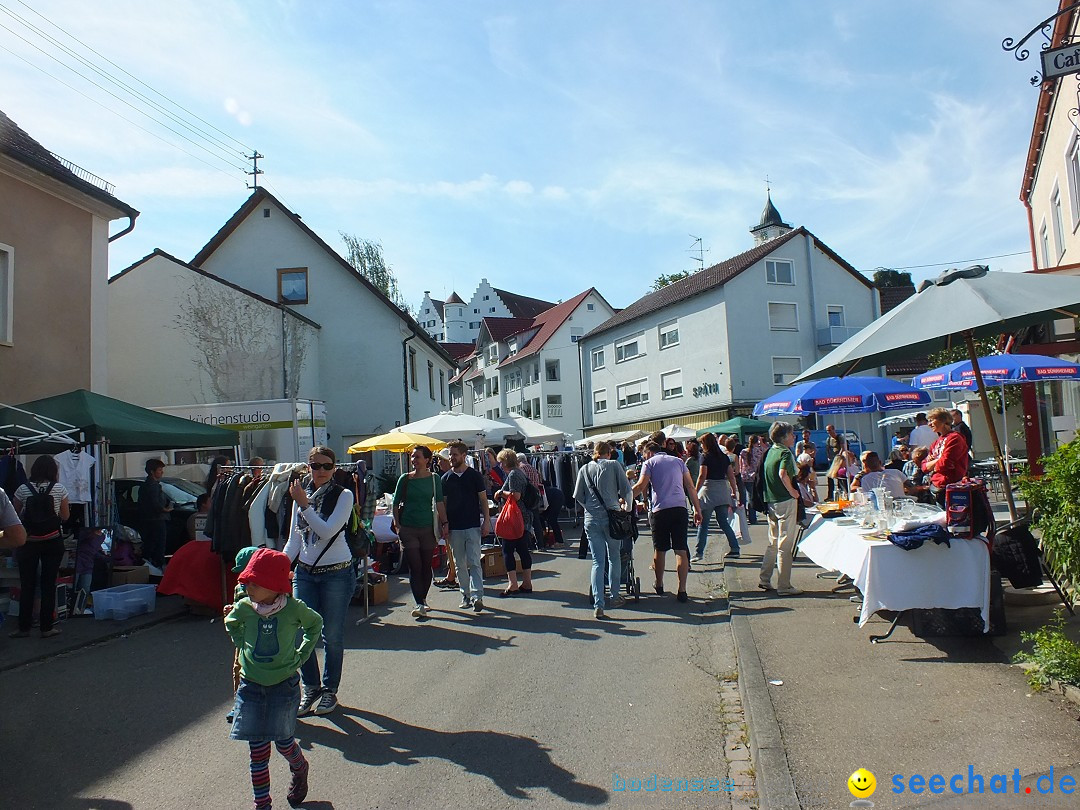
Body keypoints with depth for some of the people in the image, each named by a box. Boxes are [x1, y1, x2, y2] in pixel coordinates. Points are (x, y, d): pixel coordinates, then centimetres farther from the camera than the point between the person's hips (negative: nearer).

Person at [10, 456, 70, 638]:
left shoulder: (23, 489, -3)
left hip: (29, 542, 0)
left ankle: (24, 627, 14)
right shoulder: (59, 489, -5)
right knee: (48, 584, 5)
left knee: (27, 584, 9)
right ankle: (46, 627, 9)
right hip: (53, 543, 0)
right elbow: (65, 516, 2)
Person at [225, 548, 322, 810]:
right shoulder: (243, 608, -9)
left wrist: (302, 655, 2)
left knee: (283, 742, 7)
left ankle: (299, 770, 40)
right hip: (251, 686, 2)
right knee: (258, 750, 5)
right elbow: (231, 625, 16)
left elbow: (315, 624, 6)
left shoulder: (294, 608, -15)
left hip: (284, 684, -2)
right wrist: (243, 645, 6)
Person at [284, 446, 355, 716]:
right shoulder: (301, 494, 6)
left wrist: (304, 505, -21)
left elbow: (327, 531, -19)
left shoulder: (343, 496, -7)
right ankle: (310, 688, 22)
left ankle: (329, 690, 24)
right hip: (304, 572, 4)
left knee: (332, 636, 6)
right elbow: (294, 539, 11)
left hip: (336, 574, -4)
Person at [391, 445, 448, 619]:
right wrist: (397, 524, -1)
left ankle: (423, 600, 24)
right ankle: (419, 604, -6)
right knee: (415, 567, -6)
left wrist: (444, 523, -5)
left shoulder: (434, 479, 3)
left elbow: (439, 502, 2)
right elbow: (396, 503, 6)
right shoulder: (405, 478, 2)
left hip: (428, 527, 1)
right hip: (408, 529, -1)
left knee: (426, 566, 8)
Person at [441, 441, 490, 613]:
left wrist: (486, 521, -4)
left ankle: (477, 596, -13)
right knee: (460, 564, 9)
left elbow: (483, 500, 3)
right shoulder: (446, 478, 7)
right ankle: (466, 595, 18)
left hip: (473, 526, -3)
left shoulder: (475, 476, 0)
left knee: (474, 562, -9)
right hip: (454, 527, 3)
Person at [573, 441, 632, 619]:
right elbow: (627, 490, 0)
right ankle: (614, 597, 27)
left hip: (591, 519, 2)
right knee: (614, 557, 16)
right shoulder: (614, 465, 2)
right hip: (611, 517, -2)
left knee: (597, 562, 4)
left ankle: (598, 604, -4)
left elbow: (578, 496, 7)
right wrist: (627, 507, 18)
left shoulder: (584, 469, 8)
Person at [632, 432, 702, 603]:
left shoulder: (649, 462, 6)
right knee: (681, 550, 0)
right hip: (680, 508, 2)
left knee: (659, 550, 12)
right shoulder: (678, 461, 17)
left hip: (660, 510, -2)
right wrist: (697, 510, 14)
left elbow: (640, 486, -7)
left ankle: (659, 585, 27)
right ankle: (682, 591, -4)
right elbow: (690, 487, 13)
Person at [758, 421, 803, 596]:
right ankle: (784, 586, 3)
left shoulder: (770, 452, 11)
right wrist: (792, 491, -18)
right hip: (786, 502, -8)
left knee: (773, 543, 18)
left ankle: (764, 580, 21)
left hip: (771, 502, 8)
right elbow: (783, 474, -31)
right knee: (785, 546, -2)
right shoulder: (785, 452, -13)